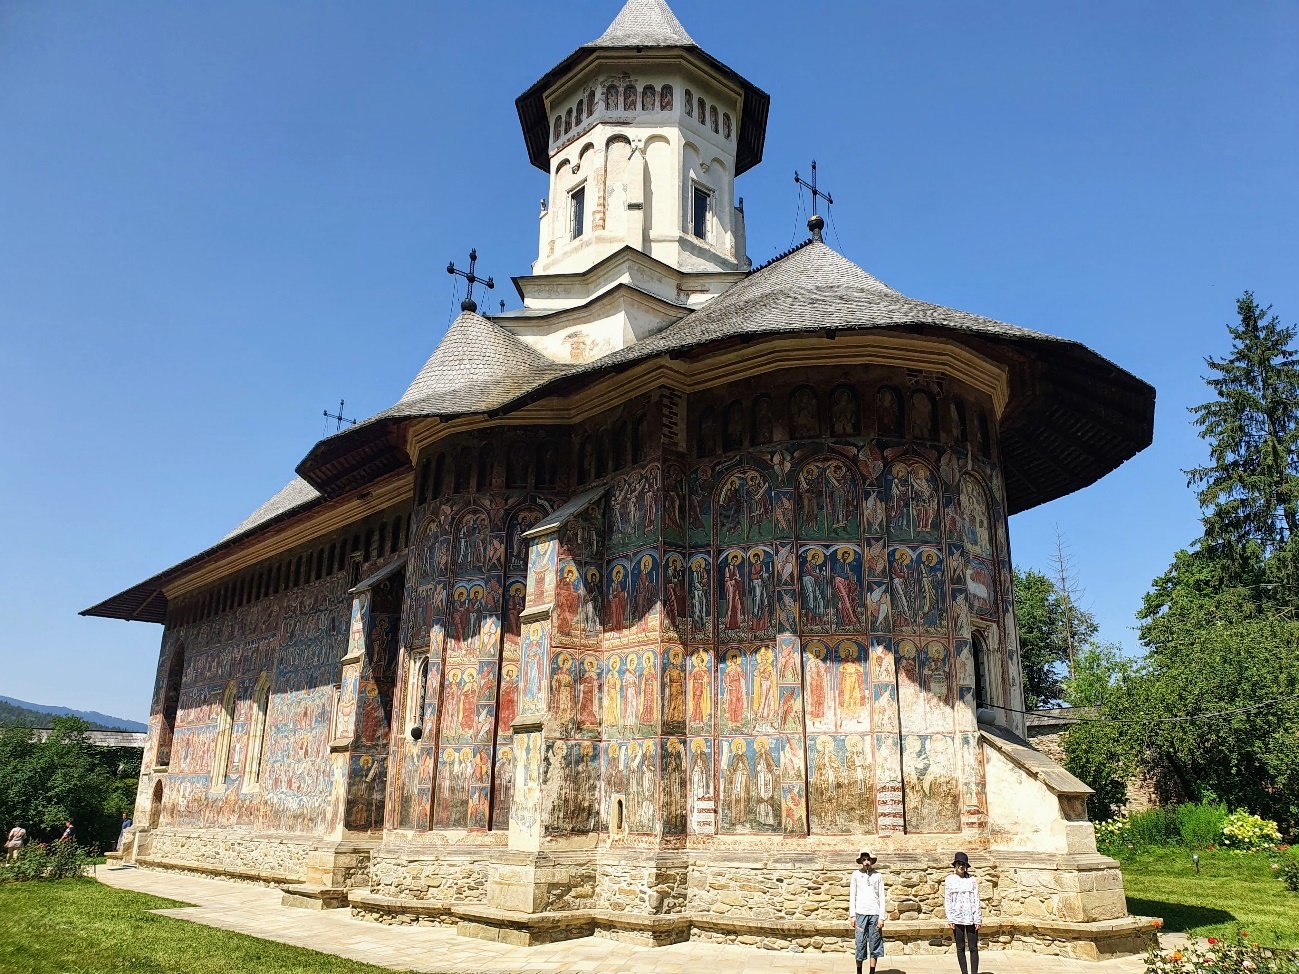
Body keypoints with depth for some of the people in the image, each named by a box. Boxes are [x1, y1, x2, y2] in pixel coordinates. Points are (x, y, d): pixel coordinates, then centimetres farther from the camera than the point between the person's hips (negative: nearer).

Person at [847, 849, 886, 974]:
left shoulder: (878, 876, 7)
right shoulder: (856, 874, 6)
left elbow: (882, 897, 6)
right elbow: (852, 895, 7)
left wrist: (881, 917, -2)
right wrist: (852, 915, 0)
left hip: (875, 914, 1)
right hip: (860, 913, -1)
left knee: (874, 945, 1)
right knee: (860, 944, -1)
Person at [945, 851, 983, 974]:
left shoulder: (972, 880, 2)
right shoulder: (949, 880, 2)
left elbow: (976, 900, 2)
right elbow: (947, 901, 3)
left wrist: (978, 919, -2)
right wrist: (950, 919, -3)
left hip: (971, 918, 0)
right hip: (957, 918, 0)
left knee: (973, 948, -2)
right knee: (960, 948, 6)